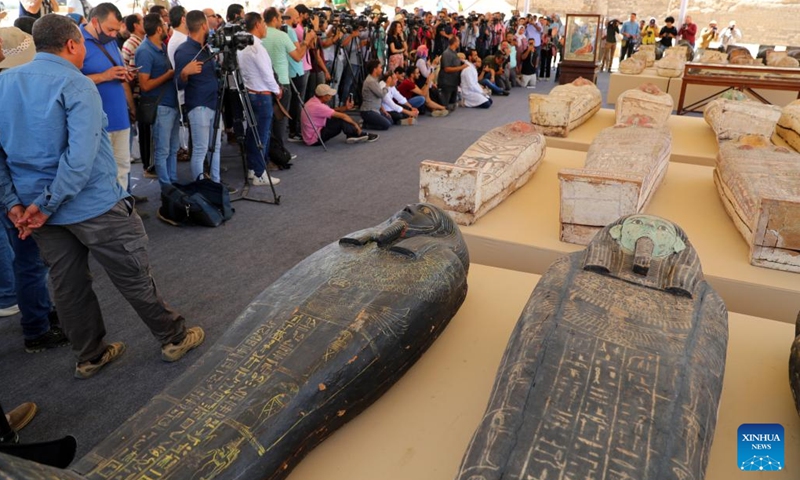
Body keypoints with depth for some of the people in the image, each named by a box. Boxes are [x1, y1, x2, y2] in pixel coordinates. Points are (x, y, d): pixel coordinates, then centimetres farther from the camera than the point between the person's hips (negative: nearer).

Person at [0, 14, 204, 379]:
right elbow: (81, 156, -24)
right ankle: (173, 337, 23)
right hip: (93, 204, -6)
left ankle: (89, 356, 30)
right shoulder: (76, 85, -13)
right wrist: (47, 206, -18)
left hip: (36, 206, 7)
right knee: (134, 276, 7)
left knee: (68, 285, 16)